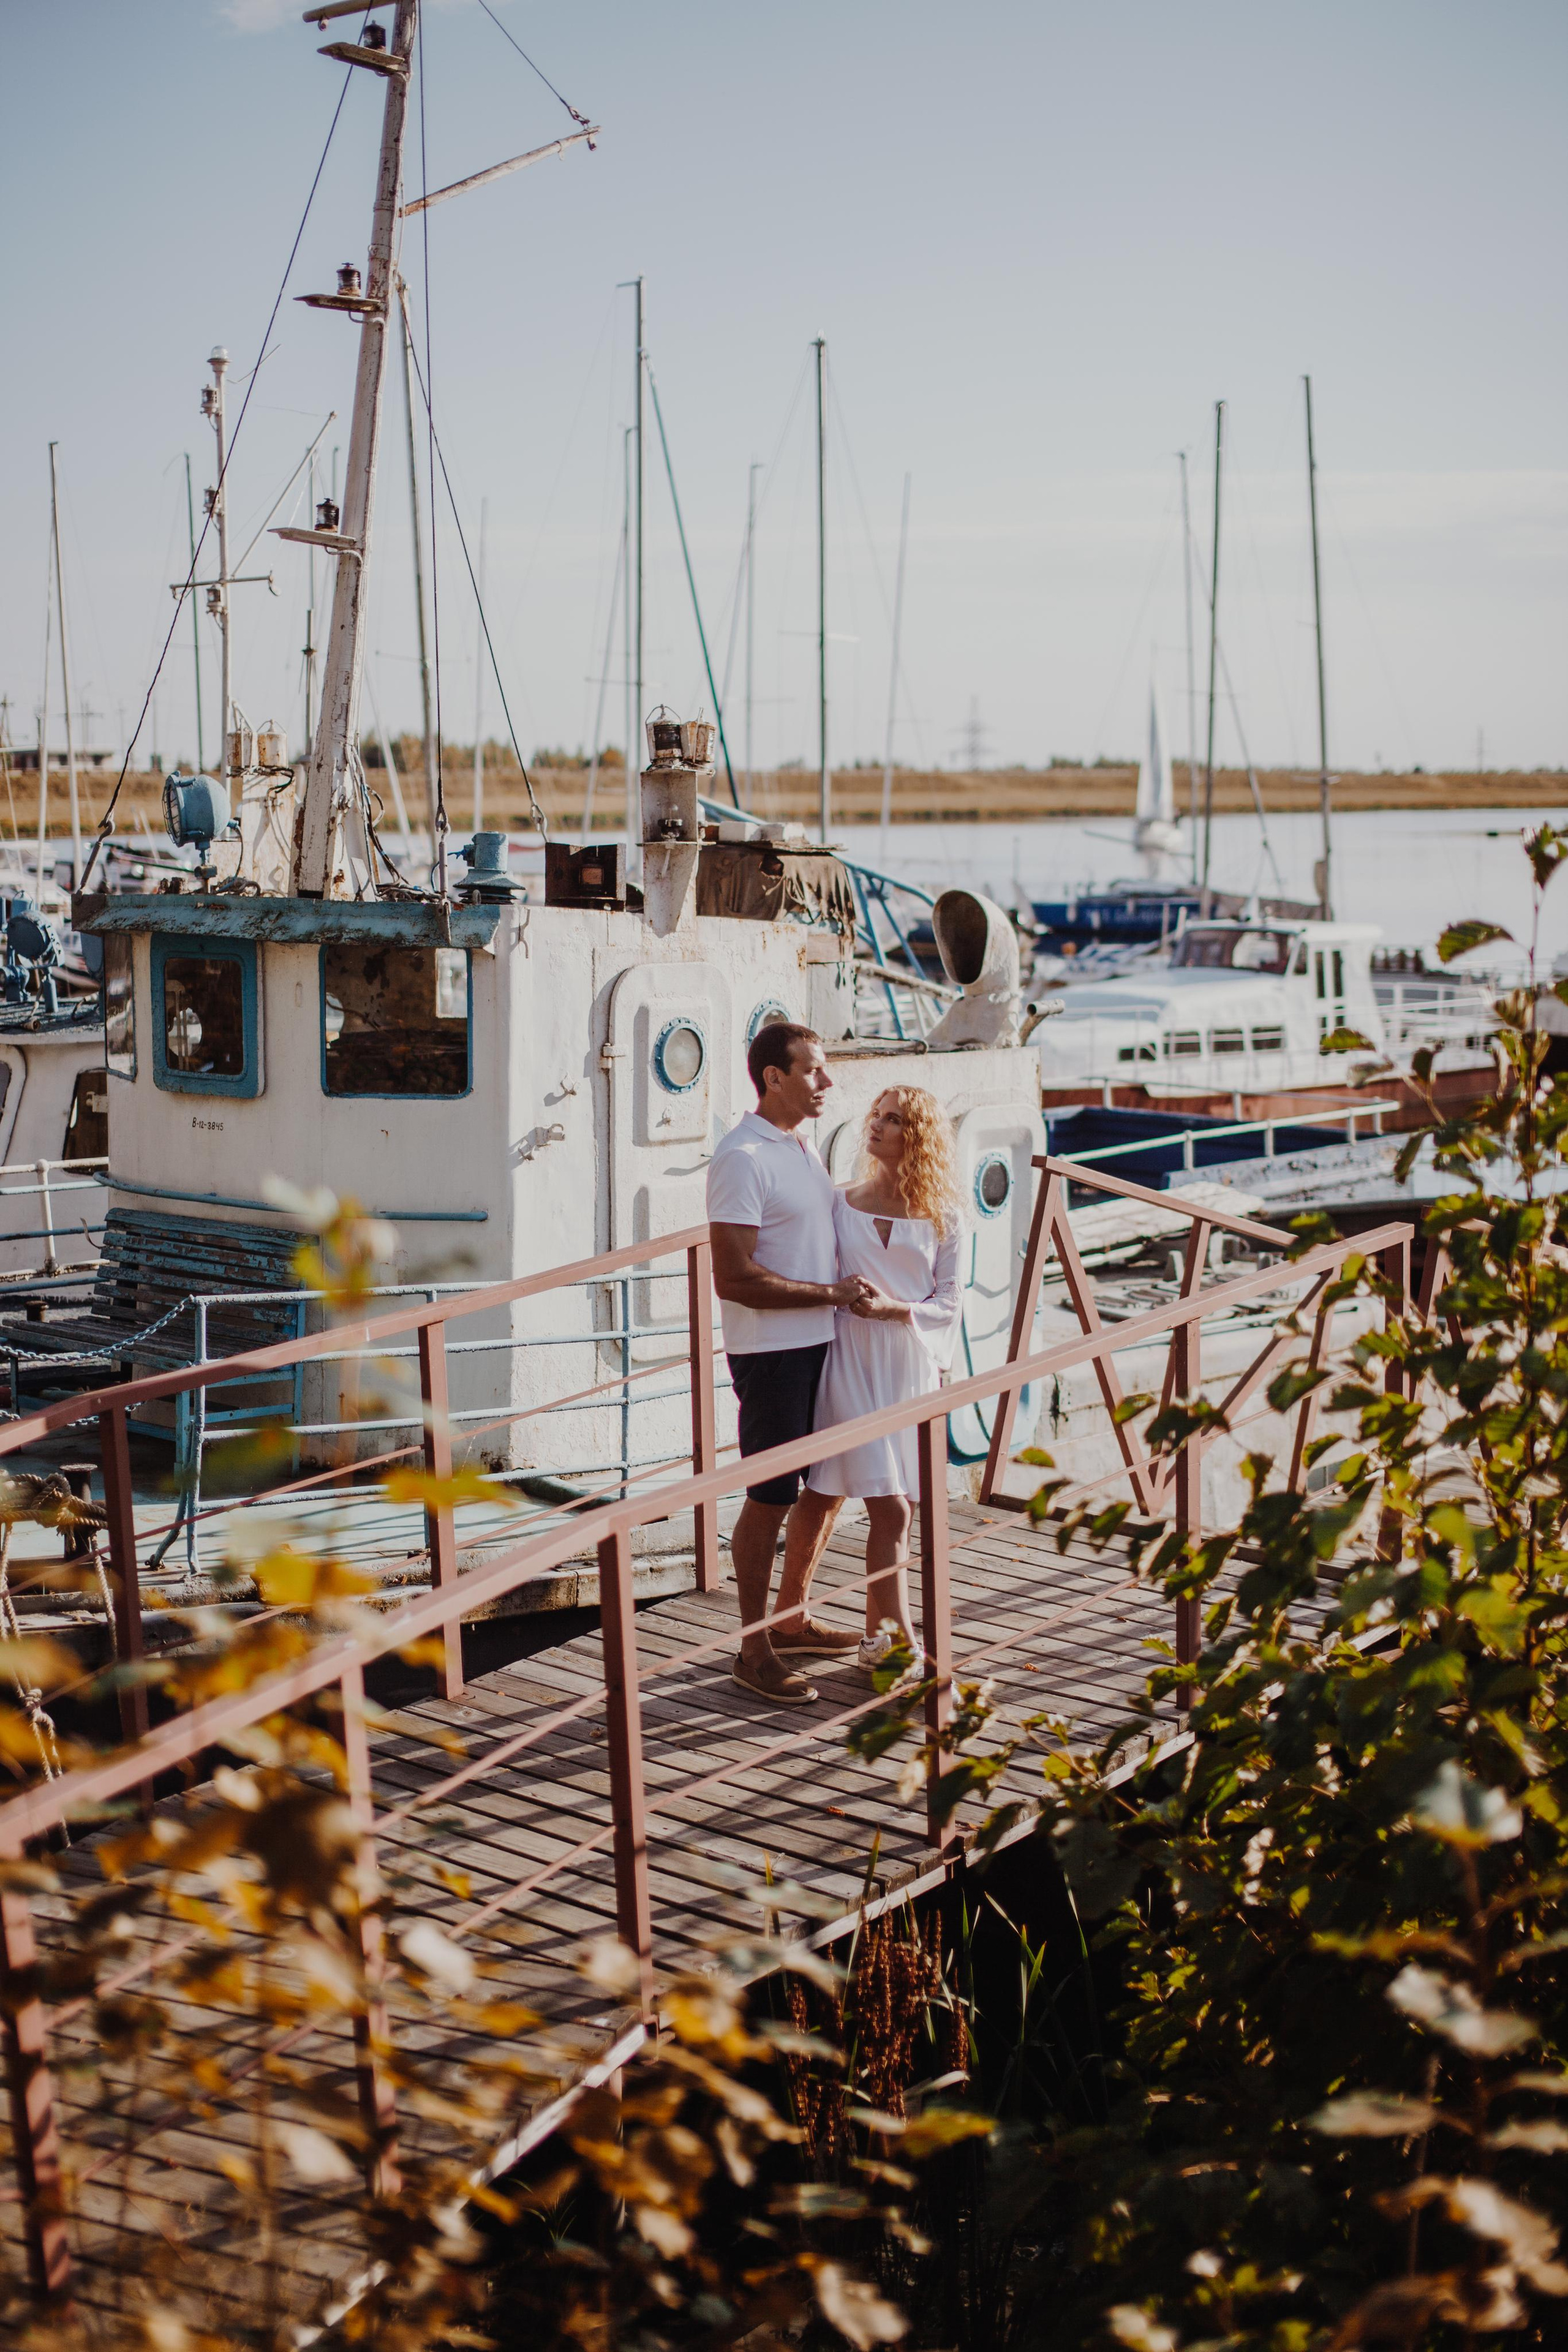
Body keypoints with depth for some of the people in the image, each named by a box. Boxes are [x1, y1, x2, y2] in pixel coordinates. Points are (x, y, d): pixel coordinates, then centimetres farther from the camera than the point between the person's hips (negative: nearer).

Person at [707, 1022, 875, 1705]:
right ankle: (754, 1650, 9)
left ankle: (790, 1620, 33)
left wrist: (850, 1292, 13)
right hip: (770, 1351, -9)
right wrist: (832, 1293, -19)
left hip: (821, 1342, 9)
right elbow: (734, 1279, -23)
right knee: (769, 1497, -1)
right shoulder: (742, 1157, -17)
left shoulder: (803, 1145, 12)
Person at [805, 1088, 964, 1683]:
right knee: (889, 1508, -10)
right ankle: (903, 1642, -6)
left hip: (915, 1367, 2)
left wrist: (895, 1309, -10)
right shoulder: (841, 1204, 5)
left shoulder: (942, 1219, 6)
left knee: (892, 1509, 5)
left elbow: (950, 1302, 2)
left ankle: (876, 1632, 18)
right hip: (855, 1363, -2)